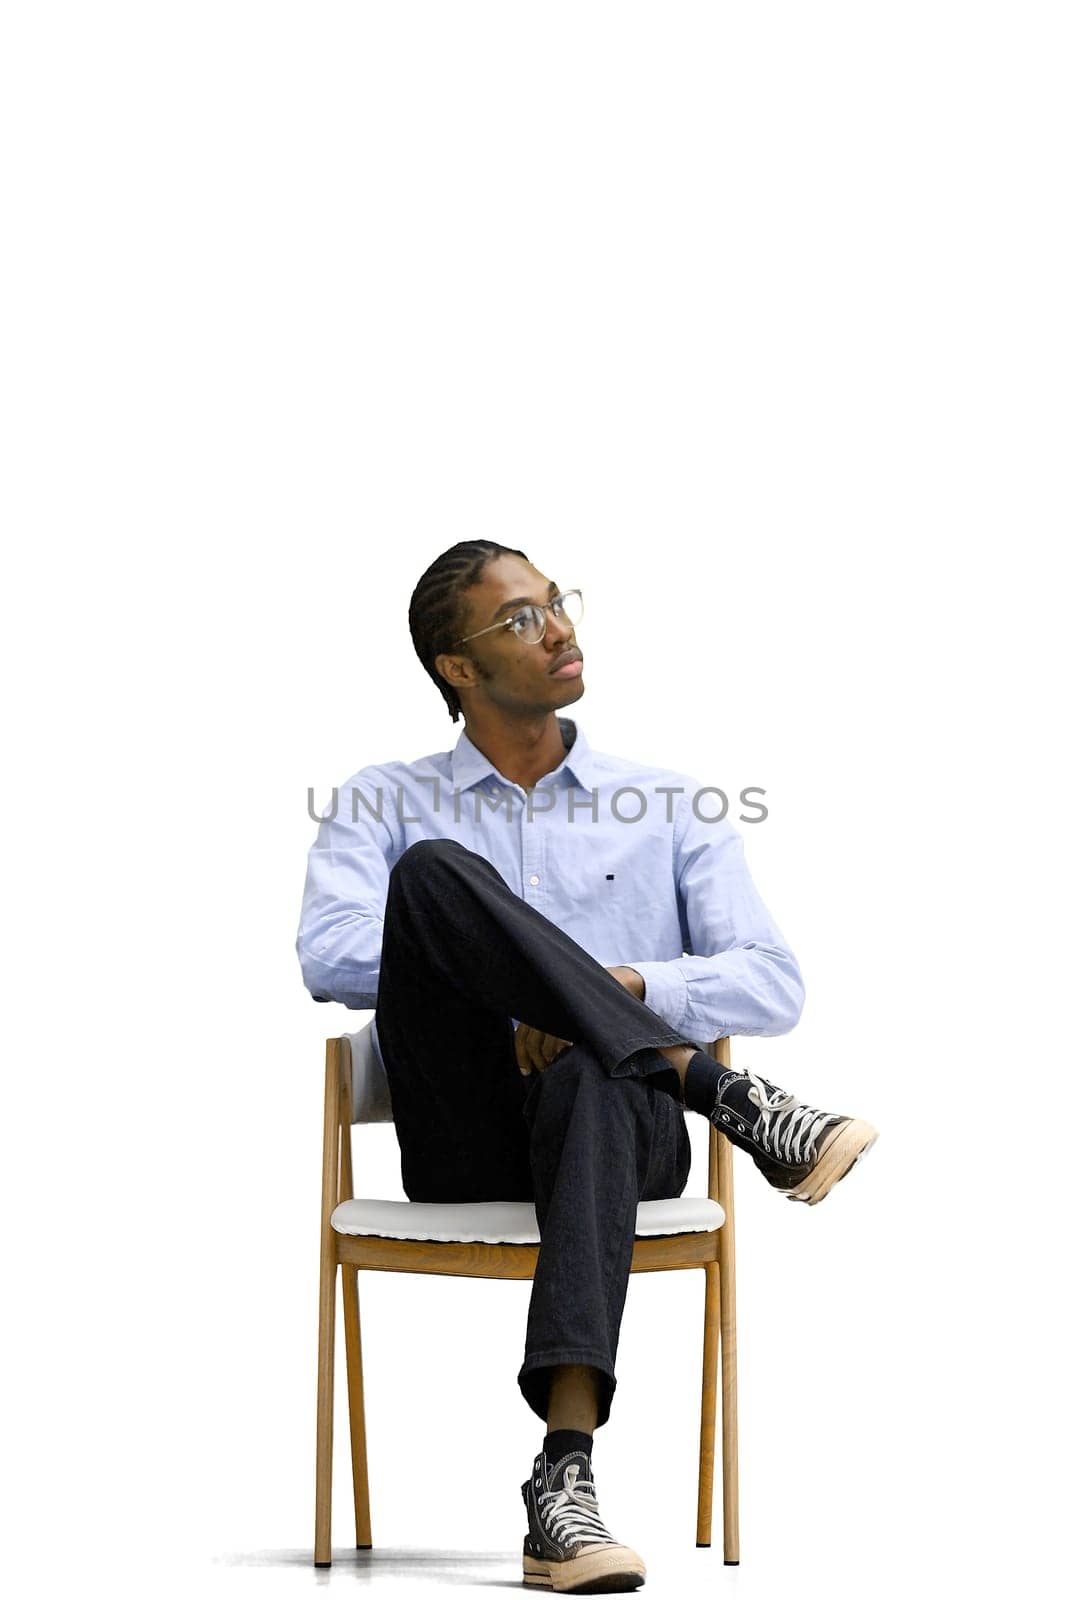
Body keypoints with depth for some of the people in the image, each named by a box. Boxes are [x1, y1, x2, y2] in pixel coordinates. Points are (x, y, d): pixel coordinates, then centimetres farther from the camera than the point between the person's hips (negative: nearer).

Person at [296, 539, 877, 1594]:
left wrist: (628, 982, -12)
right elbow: (329, 956, -3)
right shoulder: (385, 804, 16)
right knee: (435, 867, -25)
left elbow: (773, 986, 6)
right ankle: (723, 1095, -31)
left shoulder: (669, 809, 19)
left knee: (591, 1082, -41)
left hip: (615, 1115, 0)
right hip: (463, 1139, 0)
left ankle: (565, 1476, -53)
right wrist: (474, 966, -12)